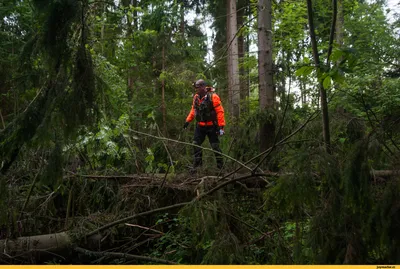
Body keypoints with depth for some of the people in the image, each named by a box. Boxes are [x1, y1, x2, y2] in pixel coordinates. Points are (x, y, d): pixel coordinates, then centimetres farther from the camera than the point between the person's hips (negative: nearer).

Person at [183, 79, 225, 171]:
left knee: (215, 146, 0)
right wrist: (188, 120, 12)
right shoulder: (196, 97, 5)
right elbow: (193, 110, 18)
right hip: (200, 126, 6)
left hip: (211, 126, -6)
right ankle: (197, 164, 15)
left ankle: (220, 165, 11)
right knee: (196, 144, 5)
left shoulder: (213, 96, -15)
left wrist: (221, 126, -20)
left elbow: (220, 111, -17)